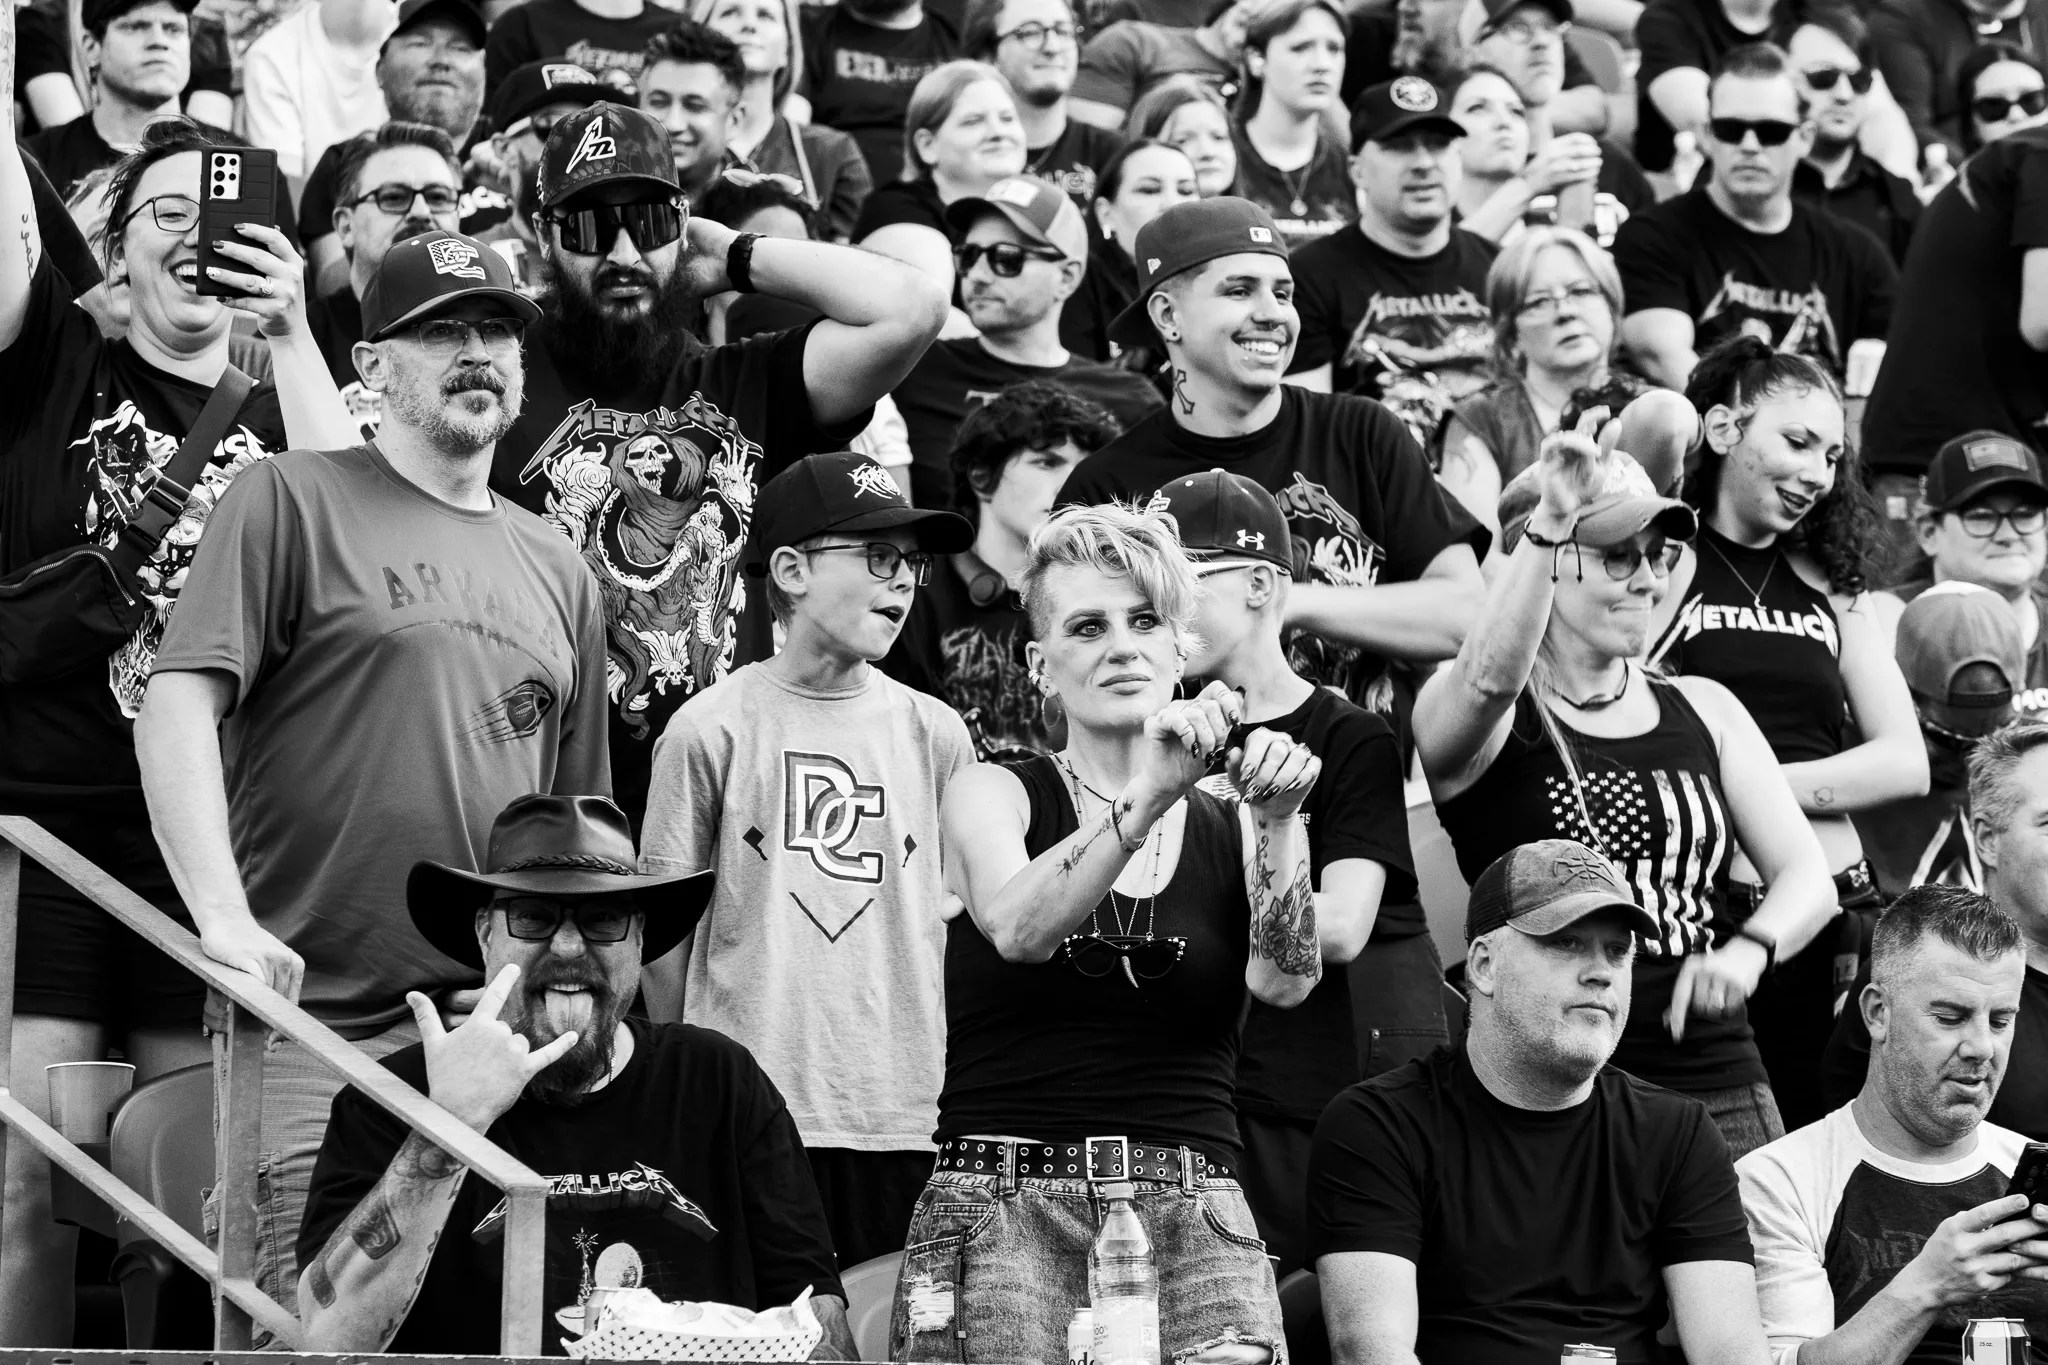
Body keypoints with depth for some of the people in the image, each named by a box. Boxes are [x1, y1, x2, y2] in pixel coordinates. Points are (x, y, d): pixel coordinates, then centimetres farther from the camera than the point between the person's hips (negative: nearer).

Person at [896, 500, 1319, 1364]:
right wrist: (1145, 801, -25)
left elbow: (1283, 980, -5)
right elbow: (1019, 929, -13)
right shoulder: (993, 796, 9)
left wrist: (1277, 822, -20)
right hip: (1005, 1211, -1)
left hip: (1194, 1221, 1)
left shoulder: (1231, 829, 13)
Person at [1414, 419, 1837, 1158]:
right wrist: (1546, 528, -38)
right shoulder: (1495, 725, 2)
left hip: (1722, 1088, 4)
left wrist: (1748, 949, -10)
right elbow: (1489, 680, -24)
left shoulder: (1704, 709, 16)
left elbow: (1807, 875, 12)